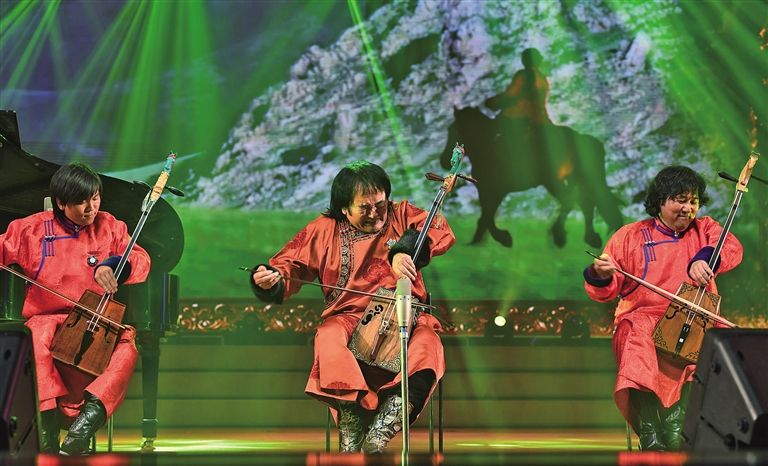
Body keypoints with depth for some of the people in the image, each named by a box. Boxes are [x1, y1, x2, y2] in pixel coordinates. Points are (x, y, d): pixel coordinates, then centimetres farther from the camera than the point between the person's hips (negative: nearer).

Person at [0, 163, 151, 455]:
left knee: (130, 341, -31)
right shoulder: (32, 229, 7)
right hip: (48, 318, -1)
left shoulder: (109, 227, 9)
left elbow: (141, 260, -2)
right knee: (37, 337, -37)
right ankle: (48, 418, -41)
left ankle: (91, 413, -43)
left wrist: (113, 264, -25)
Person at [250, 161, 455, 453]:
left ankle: (376, 439, -41)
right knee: (328, 337, -36)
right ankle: (351, 440, -38)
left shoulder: (401, 215, 13)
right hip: (349, 318, 0)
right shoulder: (326, 229, 12)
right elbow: (289, 267, 13)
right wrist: (270, 280, -12)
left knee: (427, 344, -34)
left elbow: (441, 231, -3)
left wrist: (405, 248, -22)